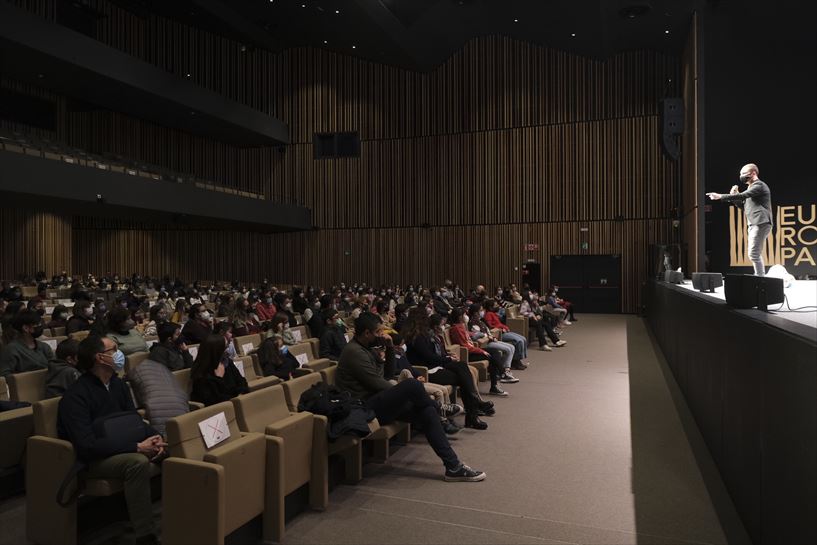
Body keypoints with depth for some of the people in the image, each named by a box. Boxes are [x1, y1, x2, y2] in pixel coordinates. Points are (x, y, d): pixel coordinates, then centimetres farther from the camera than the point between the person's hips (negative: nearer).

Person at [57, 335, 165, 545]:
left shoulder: (118, 384, 4)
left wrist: (154, 437, -13)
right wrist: (137, 447, -30)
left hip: (118, 447, 8)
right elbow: (87, 446, -30)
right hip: (89, 458, -8)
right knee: (137, 462, -34)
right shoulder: (76, 395, -21)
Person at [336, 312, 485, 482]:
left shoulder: (363, 348, 17)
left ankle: (453, 466, -10)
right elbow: (376, 383, -17)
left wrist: (390, 347, 4)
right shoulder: (354, 352, -14)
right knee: (412, 385, -26)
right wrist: (404, 392, -3)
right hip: (366, 409, -10)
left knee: (426, 412, -8)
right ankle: (438, 408, 7)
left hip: (375, 402, 10)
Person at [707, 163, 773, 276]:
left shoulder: (759, 185, -8)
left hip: (760, 224, -10)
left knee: (753, 254, -14)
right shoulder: (751, 187, 22)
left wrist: (720, 197, -24)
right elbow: (744, 206, 22)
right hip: (754, 224, 10)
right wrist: (734, 196, 6)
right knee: (755, 254, 12)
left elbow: (742, 196, -22)